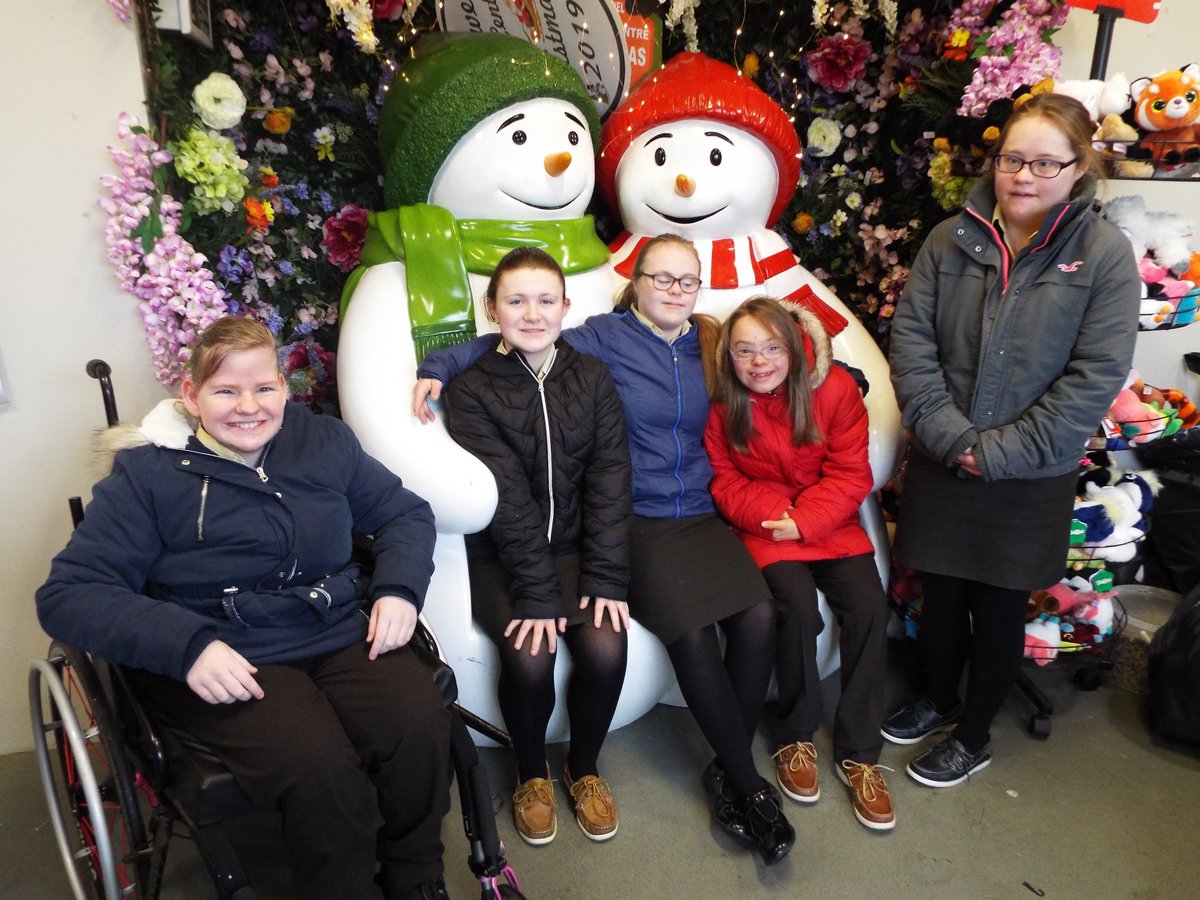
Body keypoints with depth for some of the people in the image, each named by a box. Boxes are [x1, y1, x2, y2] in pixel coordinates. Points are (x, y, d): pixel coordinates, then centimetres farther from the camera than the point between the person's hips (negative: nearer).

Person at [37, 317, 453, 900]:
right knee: (316, 765, -31)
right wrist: (186, 645, -19)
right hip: (225, 659, -3)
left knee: (422, 727, -25)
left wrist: (399, 588, -3)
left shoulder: (326, 441, 11)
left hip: (342, 634, 3)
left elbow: (405, 512, 18)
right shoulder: (148, 473, 1)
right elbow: (68, 594, -3)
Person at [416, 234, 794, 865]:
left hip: (701, 516, 4)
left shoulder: (711, 345, 15)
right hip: (636, 522, -4)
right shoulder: (604, 339, 2)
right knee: (692, 631, -25)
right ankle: (749, 785, -3)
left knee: (758, 616, -21)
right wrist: (438, 366, -9)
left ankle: (726, 772, 0)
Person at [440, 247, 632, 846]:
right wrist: (536, 592, -21)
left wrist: (606, 577, -14)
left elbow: (609, 479, -5)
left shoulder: (593, 378, 2)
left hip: (576, 546, 2)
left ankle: (584, 767, 11)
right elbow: (506, 497, -15)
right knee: (529, 656, -24)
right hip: (499, 555, -2)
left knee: (606, 646, -20)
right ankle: (531, 773, 10)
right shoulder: (471, 390, -6)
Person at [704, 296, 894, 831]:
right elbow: (725, 482, 0)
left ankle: (858, 753, -2)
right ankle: (794, 738, -2)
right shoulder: (724, 405, -5)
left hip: (830, 523, 2)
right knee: (798, 605, -27)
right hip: (763, 527, -1)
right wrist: (772, 512, -18)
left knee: (868, 606, -21)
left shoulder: (835, 387, -7)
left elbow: (850, 475, -6)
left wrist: (803, 520, -19)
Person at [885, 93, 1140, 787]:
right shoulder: (952, 240, -1)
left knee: (999, 608, 12)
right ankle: (939, 701, 43)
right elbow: (911, 339, -5)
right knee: (940, 593, 16)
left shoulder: (1105, 254, -7)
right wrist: (949, 435, -14)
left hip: (1032, 477, -2)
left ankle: (975, 737, 34)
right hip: (940, 464, 2)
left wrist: (1001, 451, -16)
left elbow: (1095, 378, -12)